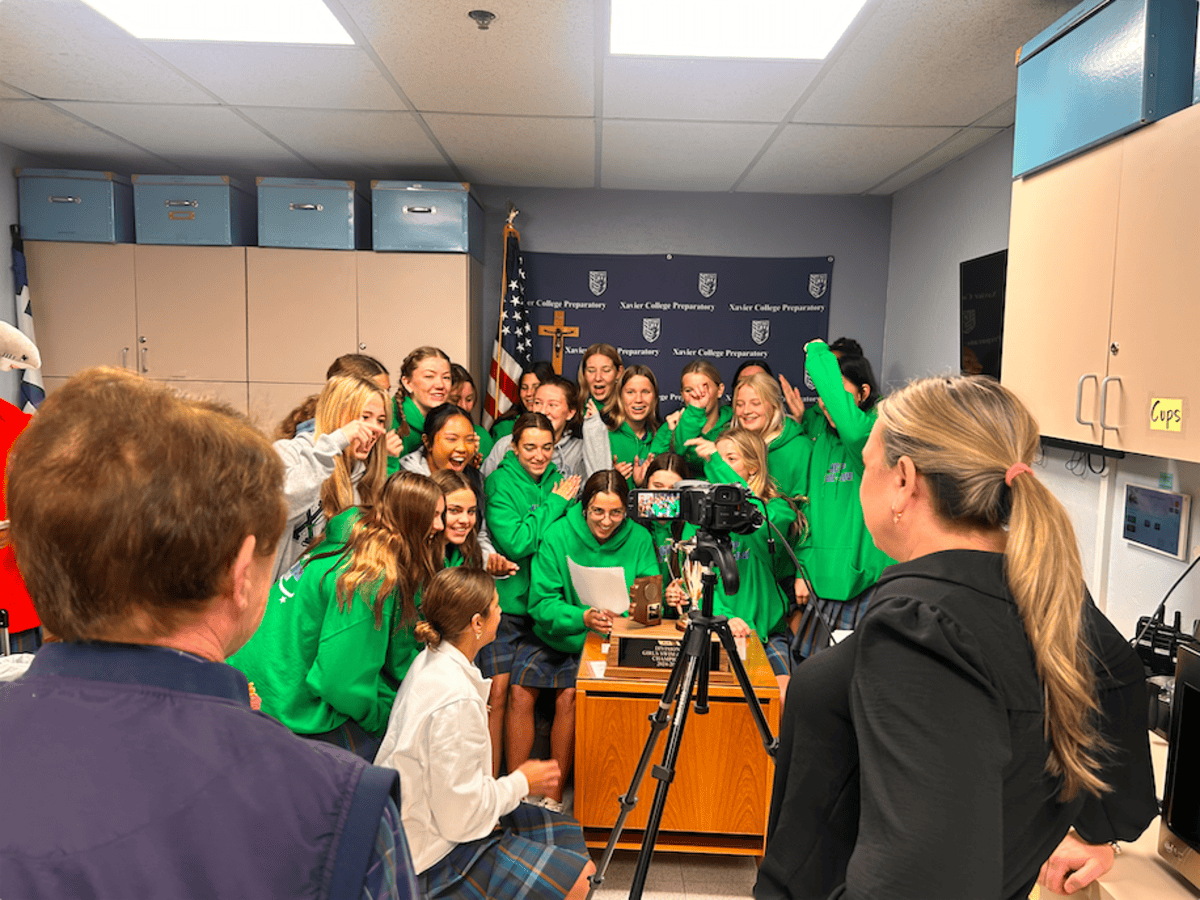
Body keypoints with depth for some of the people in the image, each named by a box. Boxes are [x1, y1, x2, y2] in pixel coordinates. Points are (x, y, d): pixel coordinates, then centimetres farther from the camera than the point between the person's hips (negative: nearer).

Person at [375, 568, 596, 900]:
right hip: (432, 857, -9)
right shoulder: (457, 700, -30)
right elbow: (460, 817, -24)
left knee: (569, 835, 11)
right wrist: (521, 782, -11)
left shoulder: (429, 661, -1)